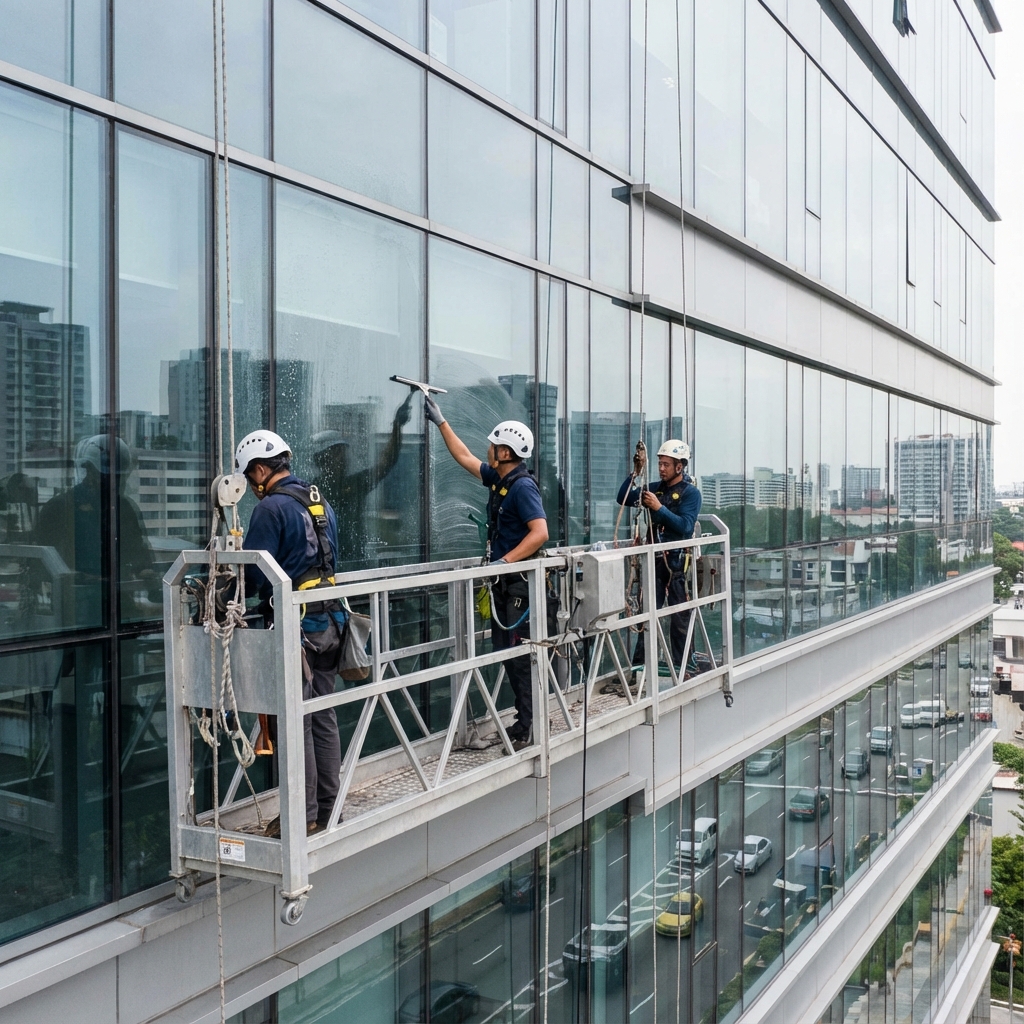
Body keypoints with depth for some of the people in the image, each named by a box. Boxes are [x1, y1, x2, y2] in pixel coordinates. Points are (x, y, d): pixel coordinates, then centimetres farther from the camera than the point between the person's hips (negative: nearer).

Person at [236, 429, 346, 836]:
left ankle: (304, 815, 5)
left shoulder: (271, 507, -12)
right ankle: (328, 807, 21)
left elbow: (253, 573, -13)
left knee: (296, 722, 0)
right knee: (324, 718, 14)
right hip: (331, 621, 8)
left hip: (295, 626, -8)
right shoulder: (322, 503, 14)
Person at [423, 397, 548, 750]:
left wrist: (503, 561, -28)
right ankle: (526, 719, 22)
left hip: (520, 583, -10)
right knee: (504, 649, 14)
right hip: (505, 583, 10)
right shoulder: (500, 480, 11)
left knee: (516, 654, -8)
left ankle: (525, 730, -1)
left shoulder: (522, 487, -17)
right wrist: (440, 421, 27)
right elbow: (464, 458, 24)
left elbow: (540, 533, -26)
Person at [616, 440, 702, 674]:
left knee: (680, 616, 0)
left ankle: (682, 665, 7)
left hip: (677, 561, -5)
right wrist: (635, 474, -3)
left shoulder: (690, 492, -6)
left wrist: (659, 508, -24)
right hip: (655, 558, 5)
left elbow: (685, 526, -19)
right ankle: (639, 663, 9)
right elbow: (623, 499, 7)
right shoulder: (656, 489, 11)